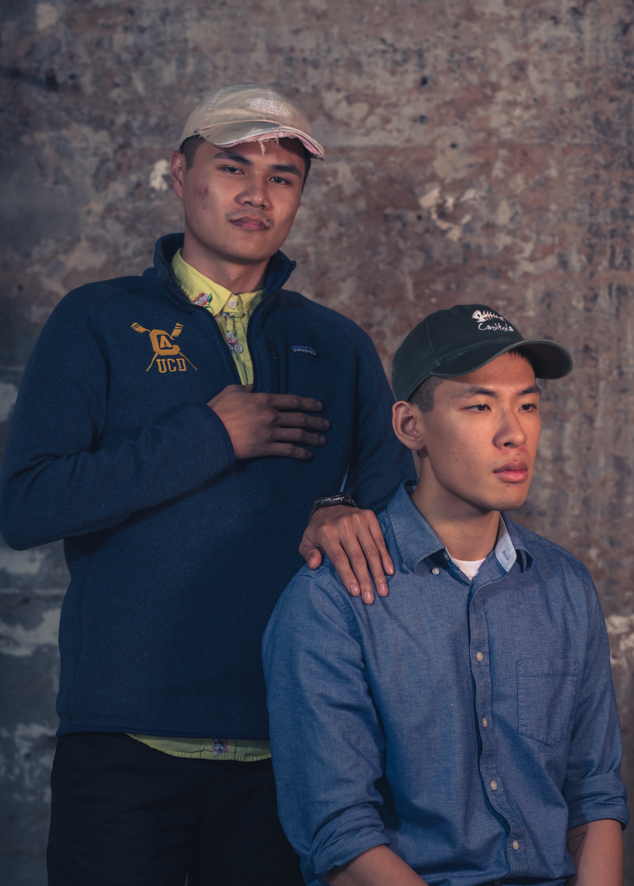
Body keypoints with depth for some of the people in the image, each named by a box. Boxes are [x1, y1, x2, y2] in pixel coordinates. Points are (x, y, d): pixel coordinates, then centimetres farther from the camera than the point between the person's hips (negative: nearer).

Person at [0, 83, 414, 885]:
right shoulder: (98, 323, 4)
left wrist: (349, 510, -15)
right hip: (127, 743, -3)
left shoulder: (337, 346, 15)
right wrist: (212, 436, -9)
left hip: (287, 752, 3)